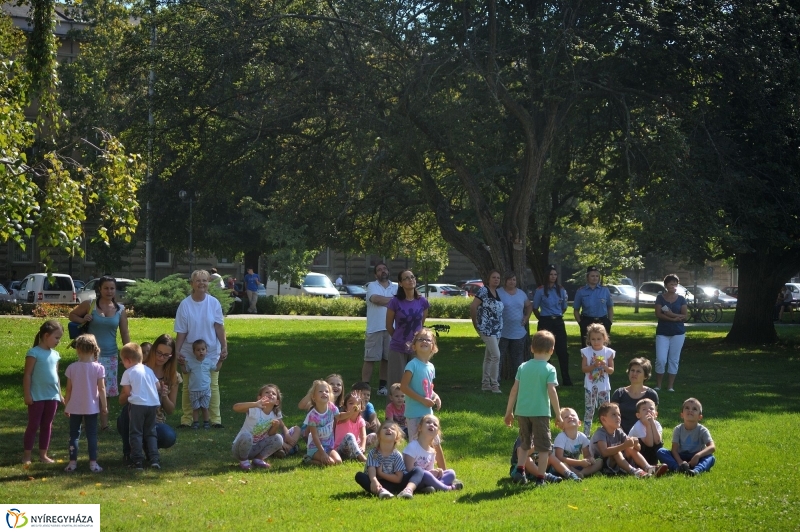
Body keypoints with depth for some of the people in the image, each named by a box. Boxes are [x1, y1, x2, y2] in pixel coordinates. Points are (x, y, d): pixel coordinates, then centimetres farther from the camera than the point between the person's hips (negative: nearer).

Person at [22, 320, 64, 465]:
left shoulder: (55, 354, 9)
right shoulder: (34, 353, -11)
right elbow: (27, 375, -11)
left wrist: (59, 394, 17)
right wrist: (27, 394, -14)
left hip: (52, 396, 6)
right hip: (37, 396, -6)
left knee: (47, 425, 11)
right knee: (33, 425, 0)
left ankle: (43, 454, 19)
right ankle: (27, 455, 7)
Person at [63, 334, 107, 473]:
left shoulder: (72, 368, -7)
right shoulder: (98, 368, -9)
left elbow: (68, 390, -2)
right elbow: (102, 389, -8)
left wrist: (66, 405, 10)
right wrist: (104, 406, 3)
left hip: (75, 408, 1)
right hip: (91, 408, -1)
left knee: (74, 434, 10)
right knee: (92, 435, 6)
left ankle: (73, 462, 9)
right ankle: (93, 462, 4)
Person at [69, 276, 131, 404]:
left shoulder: (120, 310, 5)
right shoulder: (89, 305, -2)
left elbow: (125, 333, 9)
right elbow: (72, 315, 11)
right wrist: (83, 320, -9)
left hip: (111, 356, 3)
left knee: (107, 391, 10)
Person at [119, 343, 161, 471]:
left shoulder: (128, 373, -1)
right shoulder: (149, 370, 16)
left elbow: (127, 392, -5)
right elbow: (158, 386, 17)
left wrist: (121, 399, 15)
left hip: (138, 404, -5)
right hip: (153, 404, 5)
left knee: (136, 433, 3)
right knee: (150, 432, 14)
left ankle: (137, 461, -4)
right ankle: (155, 459, 2)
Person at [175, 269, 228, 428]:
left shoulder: (214, 303, -3)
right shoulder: (185, 305, -6)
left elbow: (219, 327, -3)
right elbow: (181, 332, -4)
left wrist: (224, 347, -11)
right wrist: (177, 351, -10)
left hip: (211, 353, 0)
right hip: (189, 354, 0)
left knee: (213, 386, 3)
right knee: (188, 386, 4)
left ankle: (215, 419, 8)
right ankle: (186, 419, 11)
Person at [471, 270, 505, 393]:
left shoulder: (498, 293, 12)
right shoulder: (484, 291, -10)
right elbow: (473, 307, -11)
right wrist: (475, 323, -4)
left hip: (497, 330, 8)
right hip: (486, 328, -8)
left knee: (489, 357, 13)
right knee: (496, 355, -13)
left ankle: (485, 384, 19)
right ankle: (494, 384, -6)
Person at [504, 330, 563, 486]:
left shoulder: (523, 367, 6)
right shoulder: (549, 369, -6)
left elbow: (514, 390, 6)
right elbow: (552, 392, -13)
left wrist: (509, 412, 14)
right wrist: (558, 414, -7)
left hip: (522, 412, 4)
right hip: (540, 413, -4)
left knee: (524, 444, 22)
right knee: (543, 447, 5)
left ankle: (520, 470, 9)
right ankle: (540, 478, 3)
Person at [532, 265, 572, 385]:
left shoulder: (561, 290, 6)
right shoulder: (540, 290, -4)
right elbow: (535, 309, 4)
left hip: (558, 322, 3)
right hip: (545, 322, -2)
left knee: (562, 351, -2)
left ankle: (566, 379, 2)